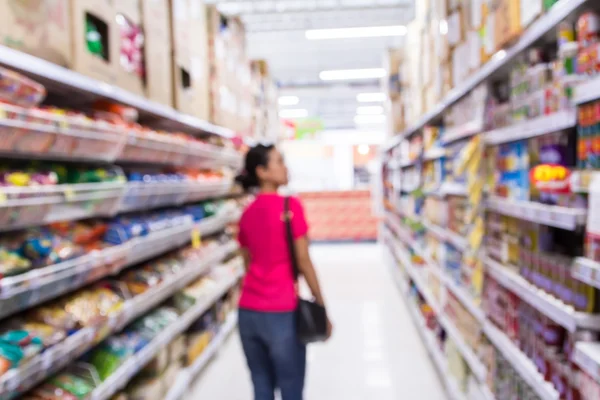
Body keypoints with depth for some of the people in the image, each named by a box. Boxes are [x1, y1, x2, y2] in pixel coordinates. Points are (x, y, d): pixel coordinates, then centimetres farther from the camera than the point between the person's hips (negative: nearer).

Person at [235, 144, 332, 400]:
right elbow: (303, 262, -11)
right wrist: (322, 308, -3)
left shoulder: (247, 213, 8)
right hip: (280, 312, -6)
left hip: (248, 311, 6)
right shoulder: (290, 205, -11)